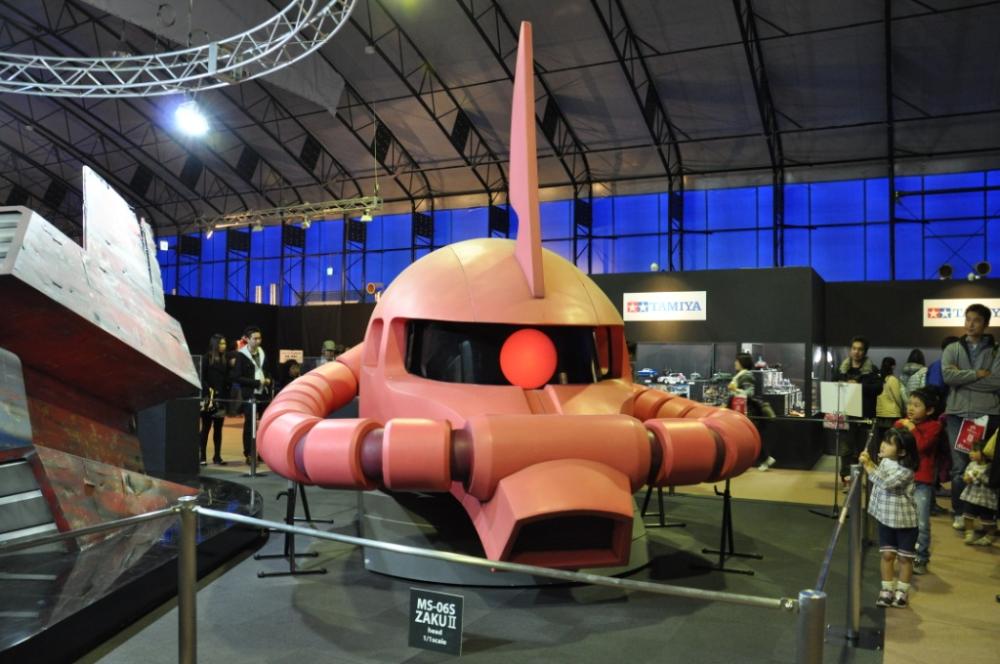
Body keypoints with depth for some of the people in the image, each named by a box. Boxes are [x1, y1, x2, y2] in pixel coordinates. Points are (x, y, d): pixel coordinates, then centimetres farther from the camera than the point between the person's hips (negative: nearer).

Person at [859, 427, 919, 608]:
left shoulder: (906, 470, -23)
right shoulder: (884, 461, -1)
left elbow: (885, 482, -33)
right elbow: (878, 478, 15)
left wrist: (868, 466, -29)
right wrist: (869, 461, 0)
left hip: (905, 520, -6)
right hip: (885, 517, 6)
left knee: (905, 557, 10)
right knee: (887, 554, 11)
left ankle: (902, 592, 23)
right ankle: (887, 590, 21)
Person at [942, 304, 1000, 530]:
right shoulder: (952, 349, 11)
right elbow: (947, 375, -7)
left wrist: (963, 378, -8)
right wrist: (978, 374, -8)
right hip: (958, 414, 1)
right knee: (960, 467, 2)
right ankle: (959, 513, 13)